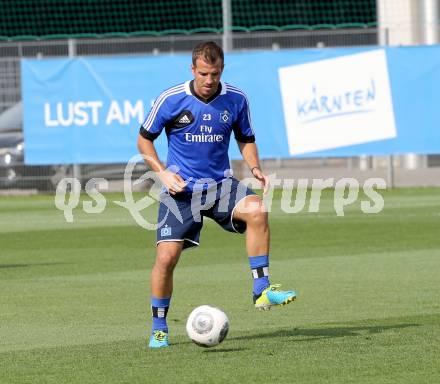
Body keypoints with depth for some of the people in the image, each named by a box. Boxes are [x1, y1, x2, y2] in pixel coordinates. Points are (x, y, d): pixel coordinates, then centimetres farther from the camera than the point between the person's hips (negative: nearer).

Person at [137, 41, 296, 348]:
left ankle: (262, 291, -23)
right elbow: (144, 140, 3)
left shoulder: (236, 99, -2)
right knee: (167, 257, -11)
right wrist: (163, 172, -11)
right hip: (180, 189, -1)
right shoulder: (171, 100, -8)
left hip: (220, 184, 2)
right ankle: (159, 329, 9)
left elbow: (246, 139, 15)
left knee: (257, 209, -29)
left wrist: (255, 167, -4)